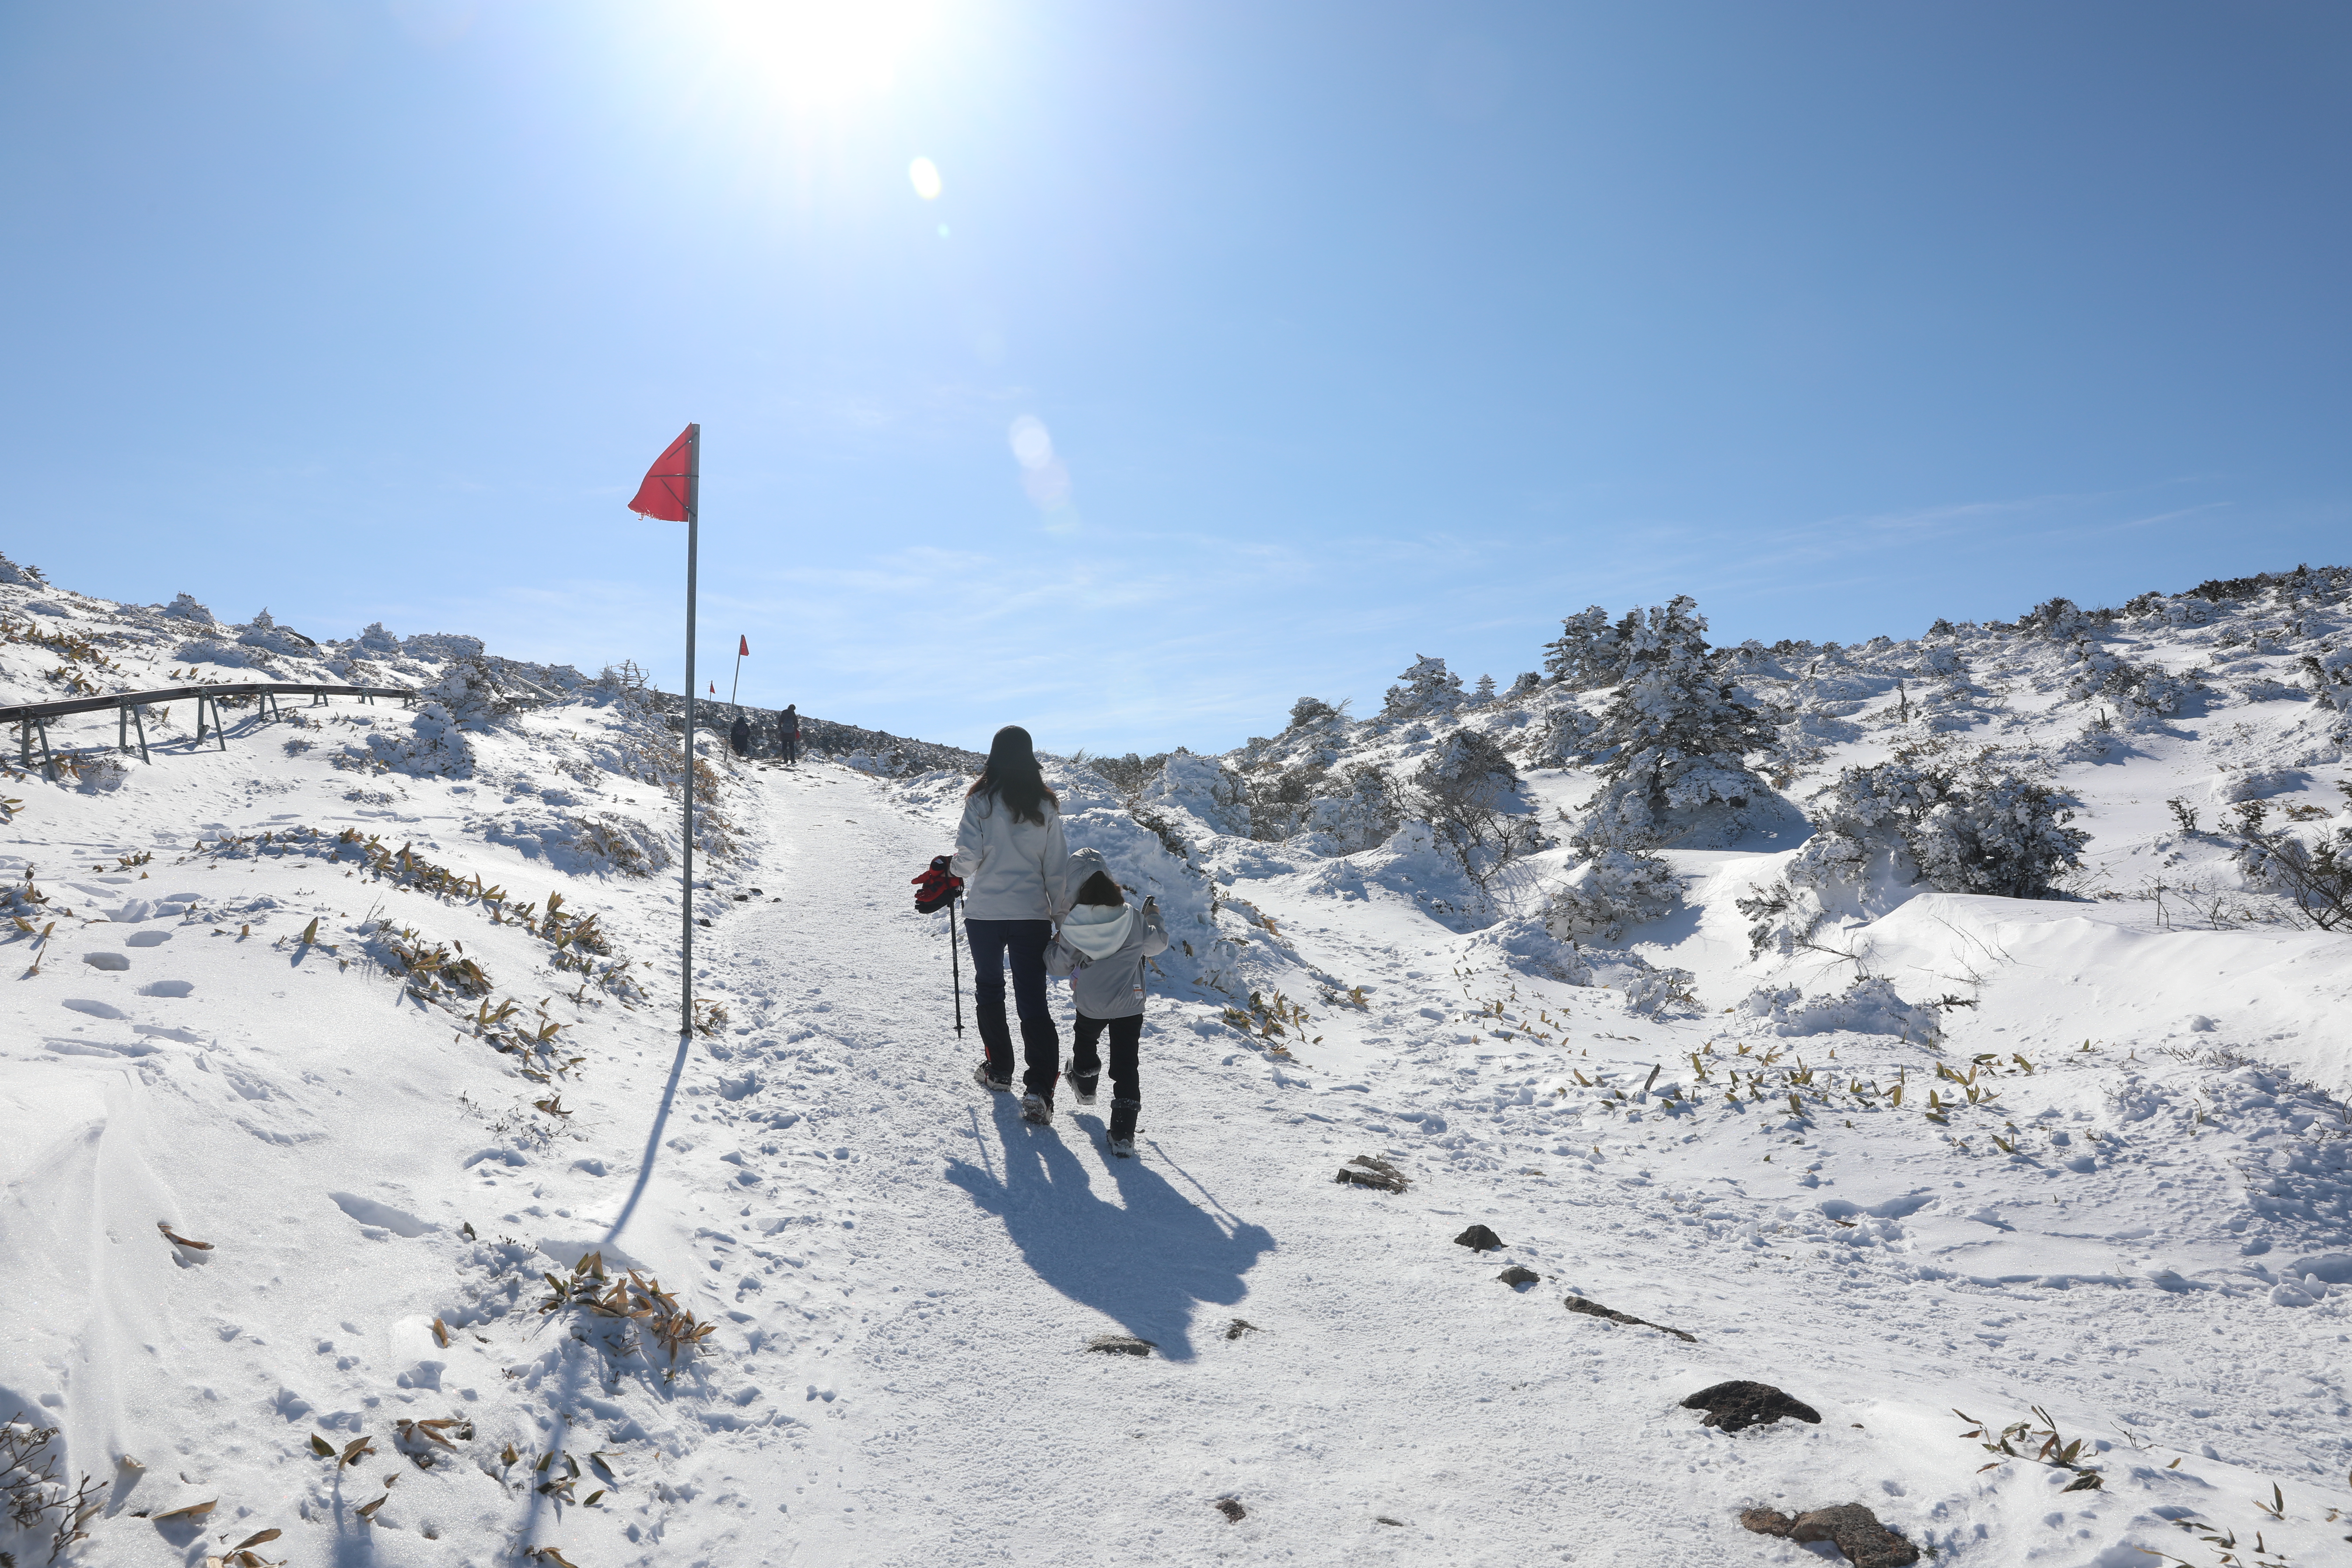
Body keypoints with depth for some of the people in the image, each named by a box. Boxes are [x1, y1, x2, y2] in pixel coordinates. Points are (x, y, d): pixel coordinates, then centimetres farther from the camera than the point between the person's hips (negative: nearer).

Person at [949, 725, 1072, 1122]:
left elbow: (968, 858, -13)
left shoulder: (981, 801, -9)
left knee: (989, 989, 20)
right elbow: (1057, 867, 0)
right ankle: (1038, 1090, -10)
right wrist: (1061, 914, 8)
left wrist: (953, 866, 11)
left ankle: (999, 1070, 30)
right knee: (1033, 1001, 1)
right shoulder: (1046, 805, -3)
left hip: (984, 912, -1)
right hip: (1032, 914, 1)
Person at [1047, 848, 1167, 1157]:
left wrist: (1044, 953, 18)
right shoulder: (1131, 917, -9)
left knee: (1085, 1042, 31)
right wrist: (1154, 917, 26)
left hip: (1090, 1006, 0)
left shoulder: (1073, 925, -13)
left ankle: (1085, 1087, 58)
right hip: (1130, 1006, 0)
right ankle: (1123, 1135, -2)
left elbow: (1059, 965, -4)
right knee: (1125, 1065, 3)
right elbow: (1158, 943, 7)